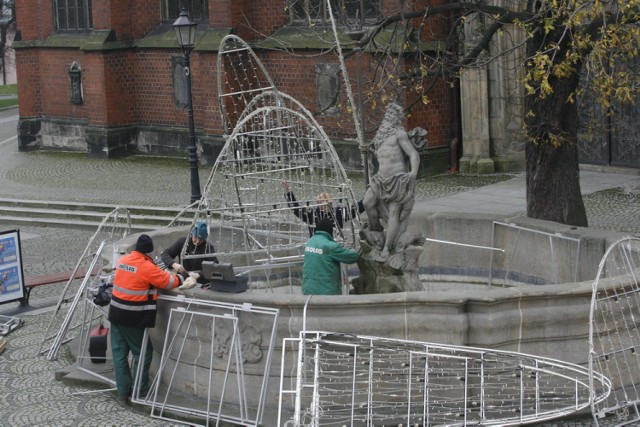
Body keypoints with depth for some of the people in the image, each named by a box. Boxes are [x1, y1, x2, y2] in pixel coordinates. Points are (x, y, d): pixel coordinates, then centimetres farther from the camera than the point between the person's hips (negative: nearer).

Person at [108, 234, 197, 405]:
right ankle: (140, 393, 11)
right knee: (142, 352, 7)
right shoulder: (147, 267, -16)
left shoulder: (122, 260, 6)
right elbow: (168, 280, -7)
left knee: (119, 352, 11)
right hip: (133, 319, -7)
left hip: (116, 314, 7)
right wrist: (183, 281, 13)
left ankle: (123, 392, 16)